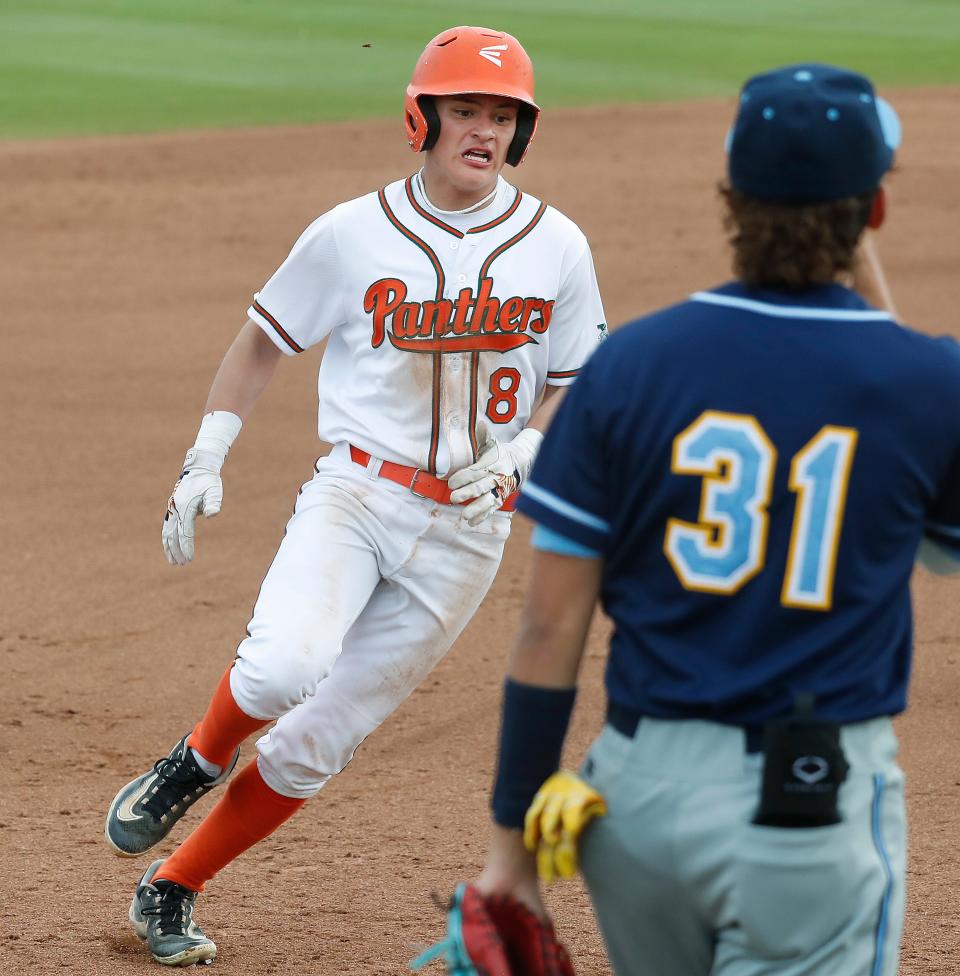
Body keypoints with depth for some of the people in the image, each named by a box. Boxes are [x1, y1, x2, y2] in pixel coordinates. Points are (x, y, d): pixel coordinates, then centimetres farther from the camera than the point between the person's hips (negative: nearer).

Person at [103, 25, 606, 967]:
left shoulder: (555, 247, 0)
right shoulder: (352, 234, -3)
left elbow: (579, 385, 10)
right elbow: (265, 337, 9)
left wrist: (518, 456, -9)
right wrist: (204, 458, 1)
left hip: (465, 528, 1)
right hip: (354, 492, -1)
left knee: (316, 741, 1)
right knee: (283, 664, -30)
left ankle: (170, 891, 19)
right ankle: (198, 761, 4)